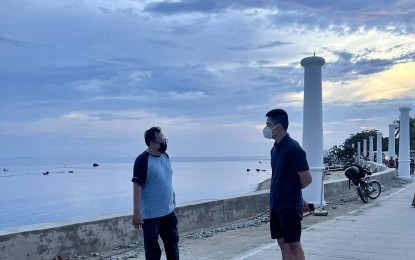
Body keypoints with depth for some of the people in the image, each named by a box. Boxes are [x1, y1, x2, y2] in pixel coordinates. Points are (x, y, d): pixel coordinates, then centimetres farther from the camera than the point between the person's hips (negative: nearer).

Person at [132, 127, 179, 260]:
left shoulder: (165, 156, 6)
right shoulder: (142, 160, -17)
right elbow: (137, 186, -19)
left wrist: (173, 197, 20)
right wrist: (137, 212, -22)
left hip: (168, 211, 7)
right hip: (150, 214, -7)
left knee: (172, 242, 17)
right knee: (152, 248, 4)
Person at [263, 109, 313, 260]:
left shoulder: (293, 149, -17)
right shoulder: (275, 149, 9)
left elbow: (307, 179, -17)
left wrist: (293, 190, 2)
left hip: (290, 206, -8)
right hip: (276, 205, 8)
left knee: (293, 245, 0)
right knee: (282, 243, 14)